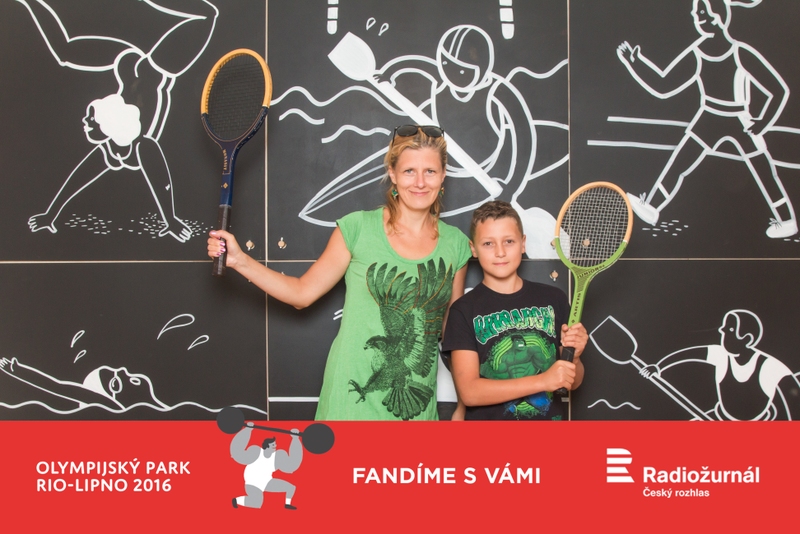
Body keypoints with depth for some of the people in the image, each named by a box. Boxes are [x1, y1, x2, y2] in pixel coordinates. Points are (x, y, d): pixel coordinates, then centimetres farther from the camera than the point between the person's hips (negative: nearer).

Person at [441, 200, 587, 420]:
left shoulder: (553, 299, -2)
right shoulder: (464, 310, -8)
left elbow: (572, 381, 6)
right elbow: (469, 392, -16)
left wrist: (574, 357, -15)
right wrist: (543, 381, -21)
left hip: (551, 415, 2)